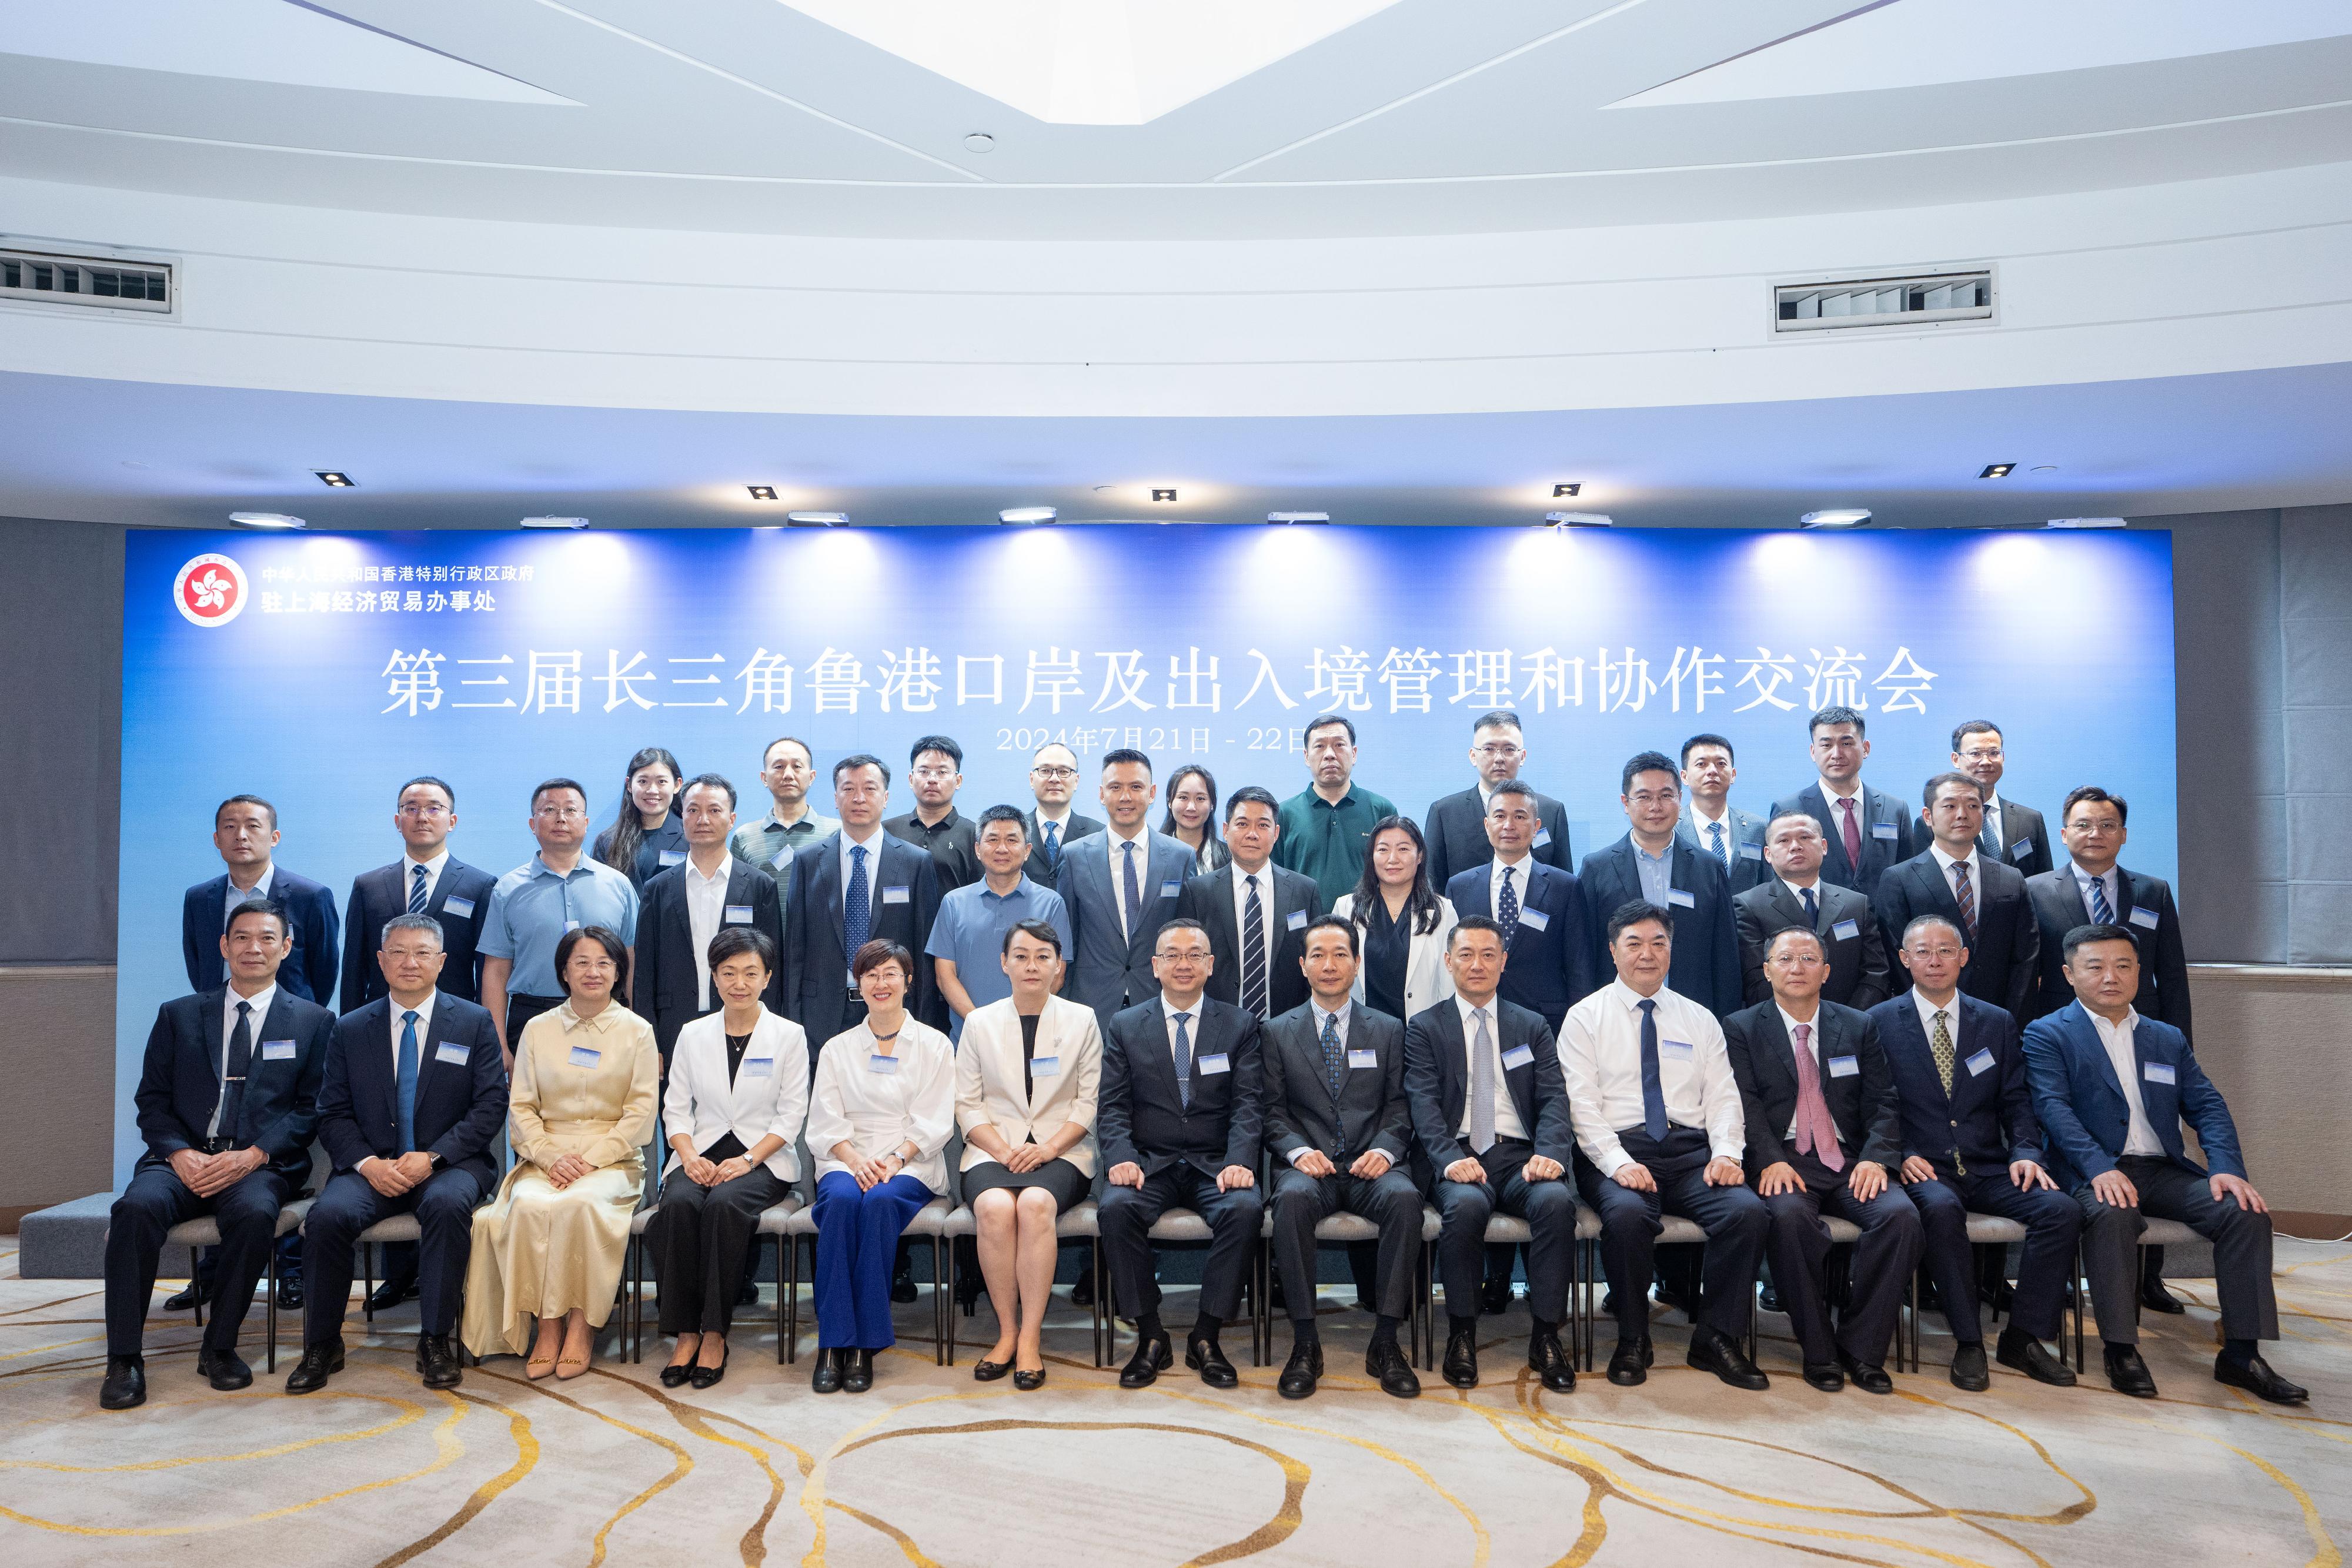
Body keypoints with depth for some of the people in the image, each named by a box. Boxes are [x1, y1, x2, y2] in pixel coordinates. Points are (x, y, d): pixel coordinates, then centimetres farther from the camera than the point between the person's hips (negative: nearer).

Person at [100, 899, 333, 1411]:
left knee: (254, 1213, -34)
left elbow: (312, 1108, 3)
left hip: (261, 1164, -2)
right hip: (184, 1159, 2)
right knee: (136, 1207, -30)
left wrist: (254, 1155, -12)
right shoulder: (178, 1016, 17)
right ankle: (124, 1358, -20)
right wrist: (179, 1153, -9)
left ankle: (220, 1347, -15)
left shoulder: (313, 1022, 11)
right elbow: (151, 1100, 11)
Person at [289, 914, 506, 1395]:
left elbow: (490, 1106, -2)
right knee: (328, 1214, -27)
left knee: (448, 1204, -35)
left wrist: (433, 1157, -15)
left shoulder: (475, 1023, 5)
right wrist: (368, 1163, -13)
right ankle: (322, 1346, -8)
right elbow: (333, 1115, 7)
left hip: (448, 1163, -2)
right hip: (373, 1168, 2)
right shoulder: (350, 1030, 12)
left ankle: (435, 1341, -21)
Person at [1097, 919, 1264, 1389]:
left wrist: (1239, 1162, -18)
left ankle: (1205, 1338, -16)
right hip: (1150, 1164, 1)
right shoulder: (1125, 1026, 10)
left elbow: (1248, 1104, 0)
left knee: (1245, 1208, -32)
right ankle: (1151, 1337, -15)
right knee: (1116, 1207, -31)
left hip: (1215, 1166, 0)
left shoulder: (1239, 1025, 9)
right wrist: (1122, 1158, -16)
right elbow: (1113, 1107, 4)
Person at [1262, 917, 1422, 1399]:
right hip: (1309, 1165, -1)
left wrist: (1385, 1149, -11)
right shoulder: (1277, 1032, 12)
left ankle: (1385, 1342, -23)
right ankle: (1305, 1342, -25)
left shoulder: (1388, 1030, 14)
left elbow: (1400, 1106, 9)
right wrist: (1297, 1151, -13)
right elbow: (1272, 1111, 6)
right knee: (1292, 1198, -36)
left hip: (1370, 1165, 1)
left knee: (1405, 1196, -33)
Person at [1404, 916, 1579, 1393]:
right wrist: (1450, 1159, -21)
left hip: (1518, 1156, 2)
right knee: (1466, 1204, -35)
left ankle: (1545, 1336, -17)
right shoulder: (1425, 1028, 10)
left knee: (1556, 1200, -31)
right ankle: (1461, 1334, -15)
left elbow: (1553, 1099, 6)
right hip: (1457, 1155, -2)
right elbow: (1424, 1103, -2)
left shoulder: (1533, 1027, 17)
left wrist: (1550, 1153, -15)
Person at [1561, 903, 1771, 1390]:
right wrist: (1618, 1163, -18)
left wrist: (1727, 1153, -9)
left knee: (1749, 1211, -26)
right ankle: (1633, 1340, -11)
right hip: (1618, 1151, -3)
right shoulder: (1585, 1017, 7)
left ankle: (1715, 1338, -7)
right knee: (1628, 1213, -35)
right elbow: (1582, 1104, -3)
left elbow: (1723, 1096, 11)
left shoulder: (1700, 1020, 19)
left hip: (1691, 1152, 3)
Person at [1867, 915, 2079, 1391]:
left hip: (1989, 1169, 4)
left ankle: (2023, 1337, -10)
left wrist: (2026, 1153, -7)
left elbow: (2016, 1102, 11)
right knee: (1941, 1209, -36)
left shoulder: (1998, 1023, 14)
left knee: (2062, 1209, -23)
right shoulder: (1880, 1022, 4)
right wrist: (1901, 1155, -15)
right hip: (1923, 1169, -3)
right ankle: (1968, 1343, -23)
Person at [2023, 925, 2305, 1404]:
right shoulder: (2047, 1035, 4)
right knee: (2112, 1214, -36)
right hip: (2095, 1173, -5)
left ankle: (2241, 1354, -10)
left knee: (2246, 1212, -20)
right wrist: (2100, 1168, -26)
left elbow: (2207, 1107, 11)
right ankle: (2121, 1349, -22)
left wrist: (2227, 1167, -9)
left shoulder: (2169, 1040, 21)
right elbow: (2054, 1108, -10)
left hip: (2165, 1170, 5)